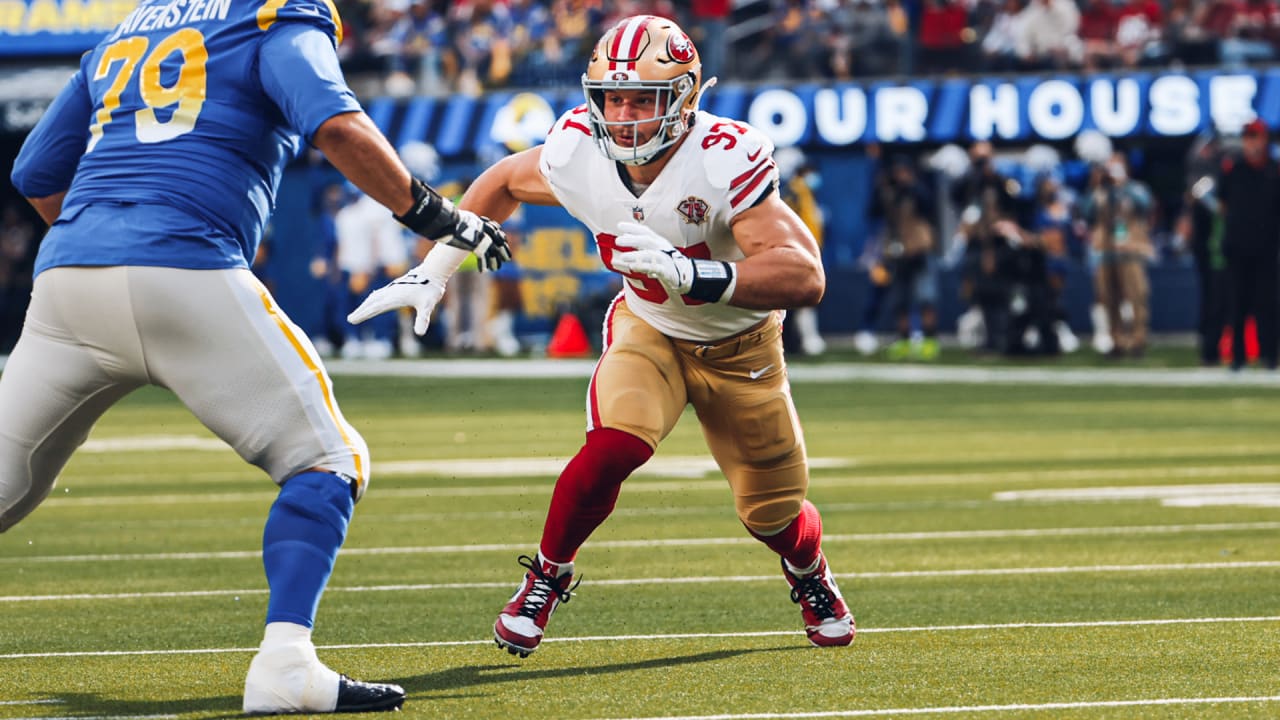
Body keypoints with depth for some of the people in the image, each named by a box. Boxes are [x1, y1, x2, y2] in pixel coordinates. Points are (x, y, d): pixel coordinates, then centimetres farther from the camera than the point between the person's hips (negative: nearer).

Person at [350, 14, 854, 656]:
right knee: (613, 449, -28)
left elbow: (805, 277, -44)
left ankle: (810, 575, 48)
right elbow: (504, 181, 1)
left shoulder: (725, 161, -36)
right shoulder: (578, 153, -23)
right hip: (648, 330, 1)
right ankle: (548, 574, 0)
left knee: (773, 517, 10)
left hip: (740, 350, -1)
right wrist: (432, 274, 1)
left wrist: (691, 274, -55)